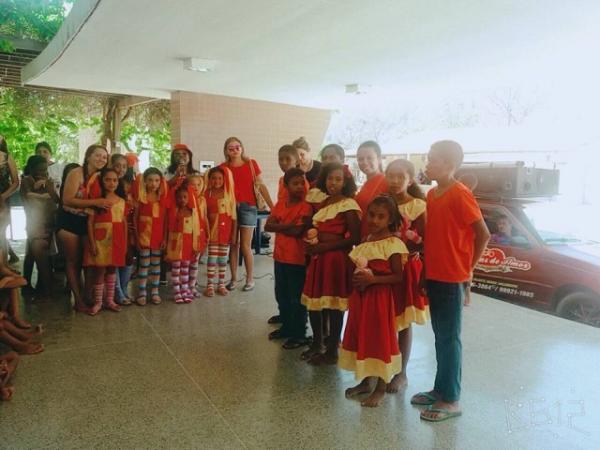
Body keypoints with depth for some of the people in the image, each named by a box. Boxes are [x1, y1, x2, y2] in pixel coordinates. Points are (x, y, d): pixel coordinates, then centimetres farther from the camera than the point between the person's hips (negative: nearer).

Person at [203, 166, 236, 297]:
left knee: (223, 259, 9)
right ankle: (210, 285, 9)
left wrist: (234, 233, -2)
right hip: (213, 230, -1)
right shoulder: (207, 194, -1)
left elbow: (234, 216, 1)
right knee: (212, 259, 1)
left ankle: (221, 284, 19)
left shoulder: (229, 194, 0)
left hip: (226, 230, 1)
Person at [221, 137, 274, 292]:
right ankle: (233, 278, 19)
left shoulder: (251, 164, 0)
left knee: (245, 246, -1)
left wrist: (272, 206, -4)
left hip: (247, 207, -2)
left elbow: (261, 186, 0)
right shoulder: (223, 167, 4)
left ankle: (250, 279, 12)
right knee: (233, 245, 8)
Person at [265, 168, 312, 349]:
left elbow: (298, 231, -22)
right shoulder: (280, 204, 6)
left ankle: (299, 334, 16)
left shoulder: (306, 206, -13)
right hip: (280, 257, 7)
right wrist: (288, 226, -16)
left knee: (296, 298, 3)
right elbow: (267, 226, -4)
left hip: (297, 259, -7)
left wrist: (279, 226, -9)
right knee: (281, 295, 19)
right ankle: (286, 327, 36)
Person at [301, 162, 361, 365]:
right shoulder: (323, 202, 14)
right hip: (318, 259, 7)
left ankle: (332, 351, 16)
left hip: (336, 259, -7)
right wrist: (312, 241, 3)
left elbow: (355, 237, -15)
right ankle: (317, 344, 30)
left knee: (333, 305, 1)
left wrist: (326, 246, -15)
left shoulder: (348, 205, -10)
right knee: (313, 302, 11)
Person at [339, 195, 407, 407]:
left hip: (380, 298, -7)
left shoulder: (393, 244, -14)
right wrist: (357, 278, -2)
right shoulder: (365, 241, 8)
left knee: (380, 340, 4)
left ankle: (380, 388, 20)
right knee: (362, 338, 15)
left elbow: (398, 276, -16)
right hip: (361, 297, 7)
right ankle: (366, 381, 33)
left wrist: (372, 279, -23)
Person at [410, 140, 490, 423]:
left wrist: (469, 267, -6)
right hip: (433, 275, 8)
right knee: (440, 336, 16)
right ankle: (440, 388, 29)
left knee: (450, 338, 1)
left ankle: (451, 400, 13)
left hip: (451, 277, -8)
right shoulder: (431, 194, 10)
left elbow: (483, 234, -13)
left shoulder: (460, 194, -14)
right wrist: (427, 265, 8)